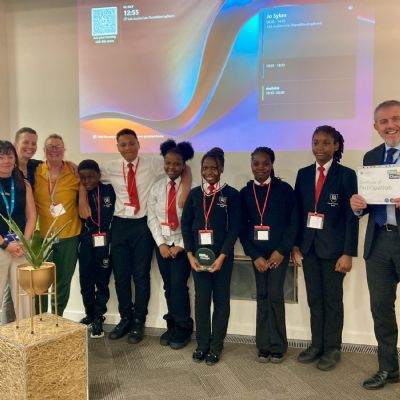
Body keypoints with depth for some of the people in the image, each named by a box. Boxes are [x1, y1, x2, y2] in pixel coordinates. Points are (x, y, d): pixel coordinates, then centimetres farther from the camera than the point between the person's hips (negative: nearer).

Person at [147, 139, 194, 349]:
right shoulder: (156, 187, 4)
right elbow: (152, 218, 2)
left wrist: (181, 245, -12)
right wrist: (161, 243, -6)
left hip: (182, 243, -4)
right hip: (162, 243, 4)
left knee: (178, 284, -8)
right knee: (168, 286, 10)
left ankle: (183, 328, 10)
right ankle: (172, 325, 23)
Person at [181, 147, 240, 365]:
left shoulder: (231, 194, -2)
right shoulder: (194, 194, 6)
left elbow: (234, 227, -5)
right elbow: (185, 225, 6)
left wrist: (222, 256, -13)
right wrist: (190, 255, -3)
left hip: (222, 255, -2)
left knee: (221, 299, 6)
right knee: (201, 299, 5)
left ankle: (216, 346, 18)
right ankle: (202, 344, 19)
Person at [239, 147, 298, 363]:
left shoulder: (284, 189, -3)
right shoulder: (245, 193, 3)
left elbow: (293, 222, -4)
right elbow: (242, 227, 2)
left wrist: (281, 250, -11)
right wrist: (254, 256, -5)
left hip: (278, 252, -2)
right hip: (257, 253, 3)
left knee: (275, 296, -4)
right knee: (262, 296, 7)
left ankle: (277, 346, 12)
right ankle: (264, 346, 17)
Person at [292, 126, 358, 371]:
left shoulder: (346, 175, -4)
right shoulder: (304, 174, 8)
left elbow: (351, 216, -7)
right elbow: (297, 212, 8)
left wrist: (348, 253, -11)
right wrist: (295, 245, 4)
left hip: (333, 247, -4)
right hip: (308, 246, 4)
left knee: (333, 299, 7)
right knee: (314, 299, 11)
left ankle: (332, 349, 20)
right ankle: (316, 345, 24)